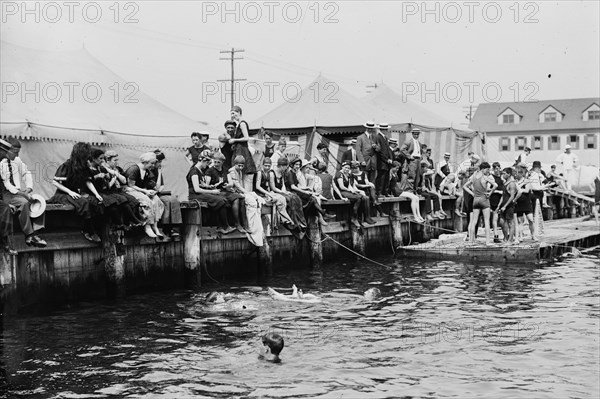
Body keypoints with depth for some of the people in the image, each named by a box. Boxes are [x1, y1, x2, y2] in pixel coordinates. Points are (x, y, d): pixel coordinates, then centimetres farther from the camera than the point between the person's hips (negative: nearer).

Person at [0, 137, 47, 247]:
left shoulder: (17, 160, 10)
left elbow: (26, 173, 17)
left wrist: (29, 188, -2)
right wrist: (20, 193, -24)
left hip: (19, 191, 7)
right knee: (24, 202, -33)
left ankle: (35, 233, -18)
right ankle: (28, 236, -25)